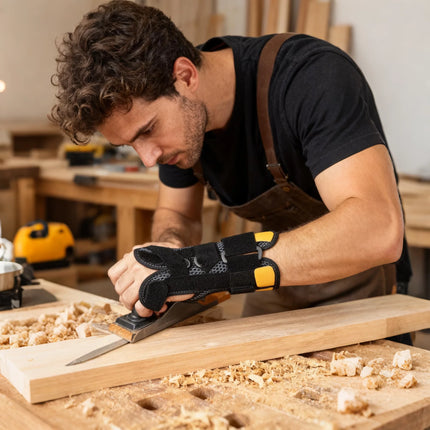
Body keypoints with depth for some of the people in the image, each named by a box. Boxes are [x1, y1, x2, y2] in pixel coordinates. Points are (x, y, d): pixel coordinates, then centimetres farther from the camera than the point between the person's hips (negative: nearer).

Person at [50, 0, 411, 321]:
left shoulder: (314, 77, -28)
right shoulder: (175, 118, -9)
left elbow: (380, 230, -40)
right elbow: (177, 213, 6)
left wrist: (208, 265, -44)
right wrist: (170, 247, -19)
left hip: (355, 290, -4)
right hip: (279, 291, 5)